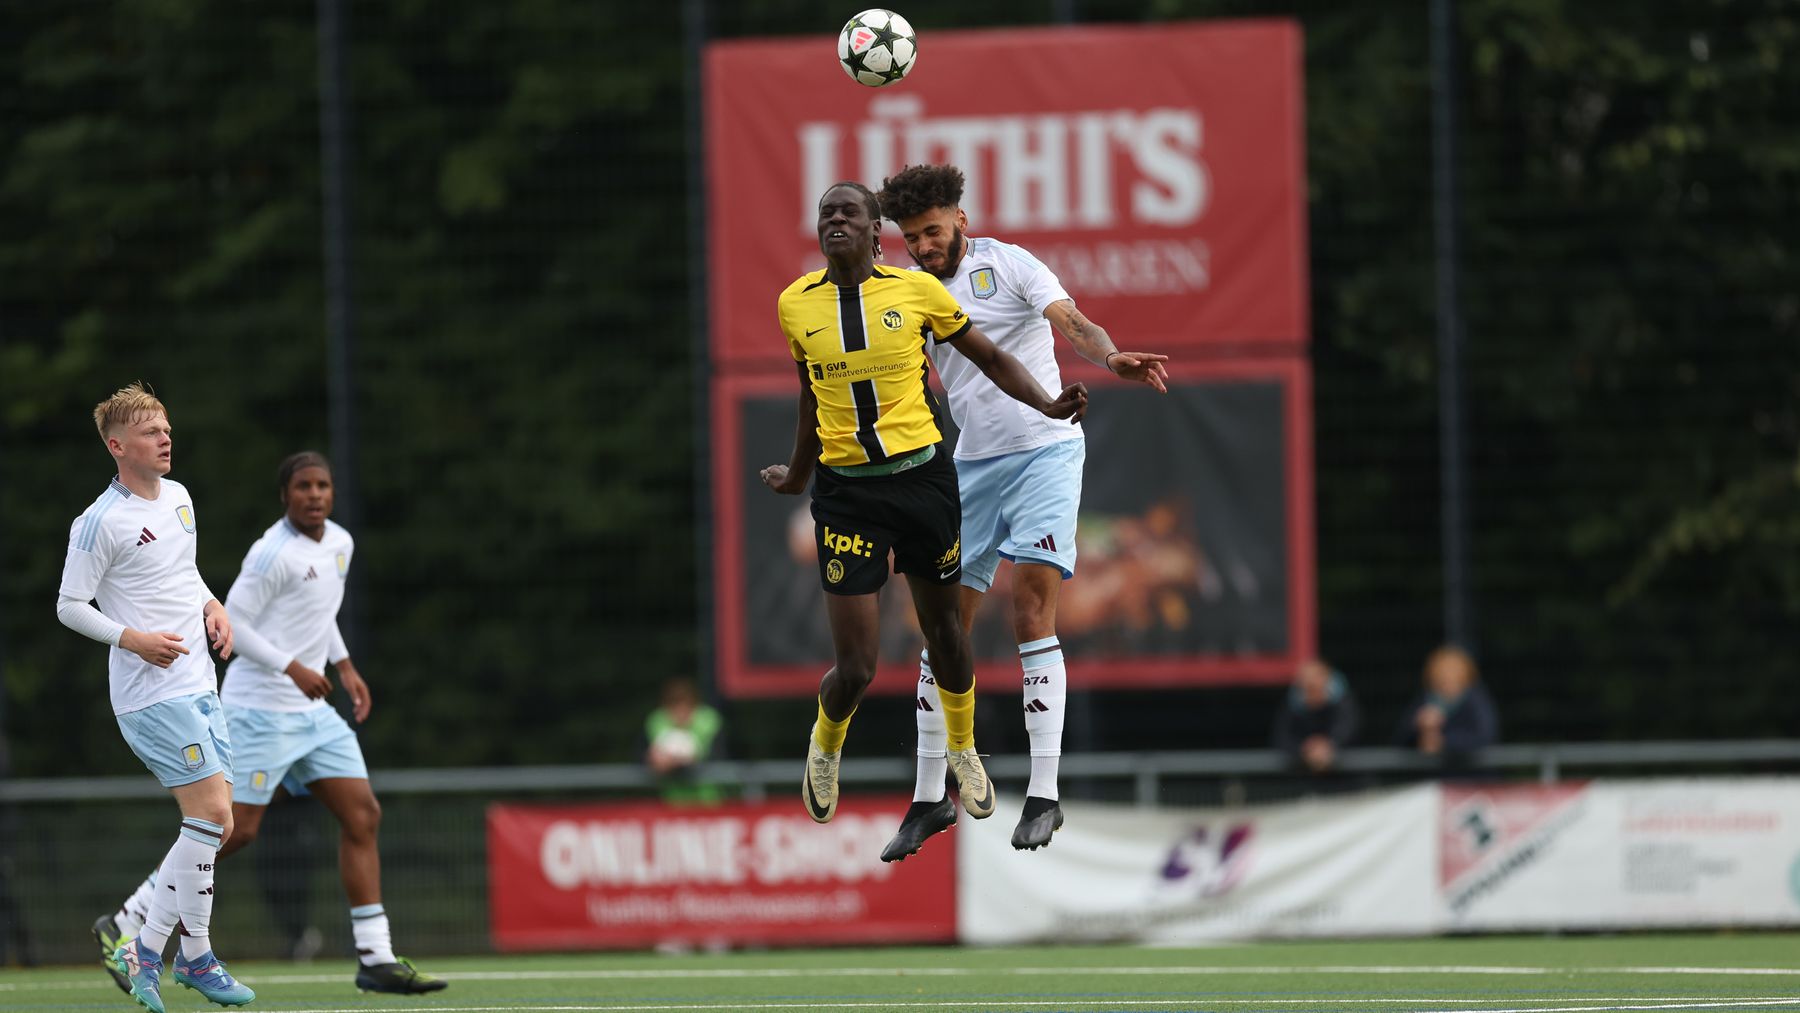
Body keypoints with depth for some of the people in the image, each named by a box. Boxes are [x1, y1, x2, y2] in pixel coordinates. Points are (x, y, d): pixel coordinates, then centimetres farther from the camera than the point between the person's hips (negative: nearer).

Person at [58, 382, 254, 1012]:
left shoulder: (179, 498, 11)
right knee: (210, 814, -14)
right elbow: (70, 606, -9)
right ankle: (195, 957, -4)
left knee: (213, 827, 6)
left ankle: (144, 952, 14)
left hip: (199, 687, 8)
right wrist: (135, 639, -20)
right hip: (152, 693, -8)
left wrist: (211, 607, 8)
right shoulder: (101, 522, -12)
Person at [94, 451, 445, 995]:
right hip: (261, 709, -9)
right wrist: (293, 668, -22)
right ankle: (126, 924, 1)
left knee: (363, 816, 0)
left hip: (310, 713, 9)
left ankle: (375, 959, 1)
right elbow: (231, 623, -17)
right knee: (236, 830, -10)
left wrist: (345, 666, 17)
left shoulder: (339, 543, 11)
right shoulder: (273, 553, -16)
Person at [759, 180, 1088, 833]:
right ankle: (825, 745, 28)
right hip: (845, 491, 0)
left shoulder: (918, 290, -3)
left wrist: (1048, 405, -8)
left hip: (921, 476, 0)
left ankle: (962, 748, 42)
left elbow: (991, 358, 8)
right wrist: (798, 474, 30)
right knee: (855, 669, -6)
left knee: (943, 626, 14)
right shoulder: (797, 305, 2)